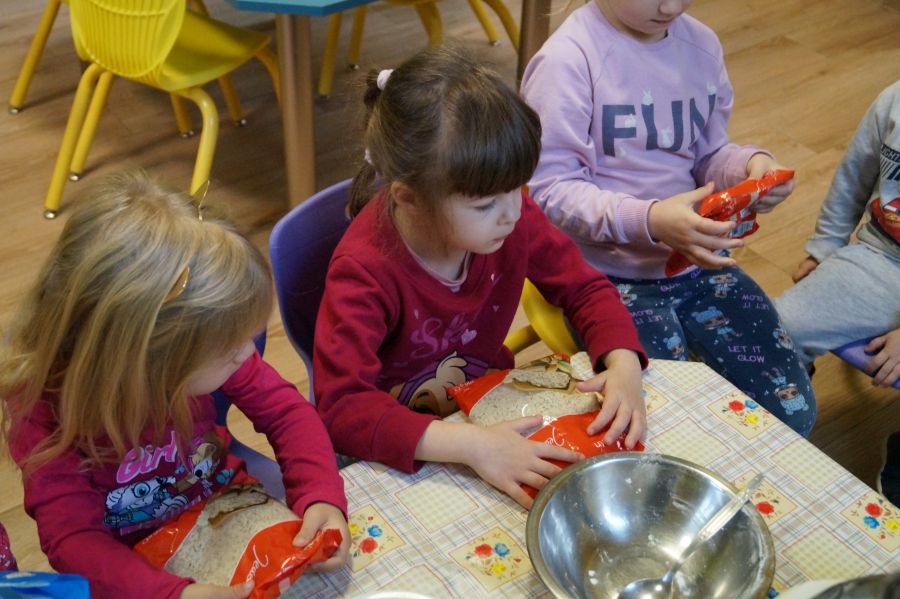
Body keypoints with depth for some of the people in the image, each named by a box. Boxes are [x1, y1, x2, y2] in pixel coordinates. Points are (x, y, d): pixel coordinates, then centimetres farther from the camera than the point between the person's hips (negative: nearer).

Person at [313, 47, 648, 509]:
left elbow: (585, 288, -2)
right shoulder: (364, 269, -30)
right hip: (403, 450, -4)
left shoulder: (510, 214, -17)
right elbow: (341, 407, -37)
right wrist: (470, 445, -47)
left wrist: (623, 365, -22)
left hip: (491, 407, 4)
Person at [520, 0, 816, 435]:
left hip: (698, 260, 6)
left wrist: (751, 164, -10)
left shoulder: (701, 44, 4)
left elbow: (710, 157, 14)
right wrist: (649, 220, -29)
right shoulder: (567, 60, -16)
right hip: (609, 274, -6)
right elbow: (549, 190, -16)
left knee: (793, 412, 0)